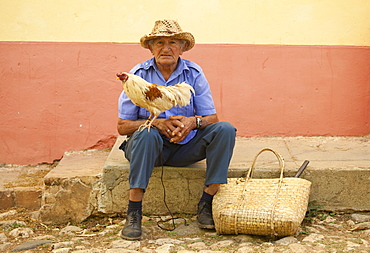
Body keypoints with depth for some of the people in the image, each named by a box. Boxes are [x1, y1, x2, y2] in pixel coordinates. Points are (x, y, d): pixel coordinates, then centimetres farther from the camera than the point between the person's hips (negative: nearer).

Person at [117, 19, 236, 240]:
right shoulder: (139, 75, -6)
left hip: (186, 145, 2)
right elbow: (123, 126, -8)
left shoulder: (194, 73, -2)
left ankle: (206, 204, -17)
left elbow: (212, 118, -3)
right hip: (151, 146, -2)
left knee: (225, 129, -20)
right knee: (147, 133, -36)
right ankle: (134, 213, -30)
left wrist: (193, 121, -26)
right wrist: (157, 123, -24)